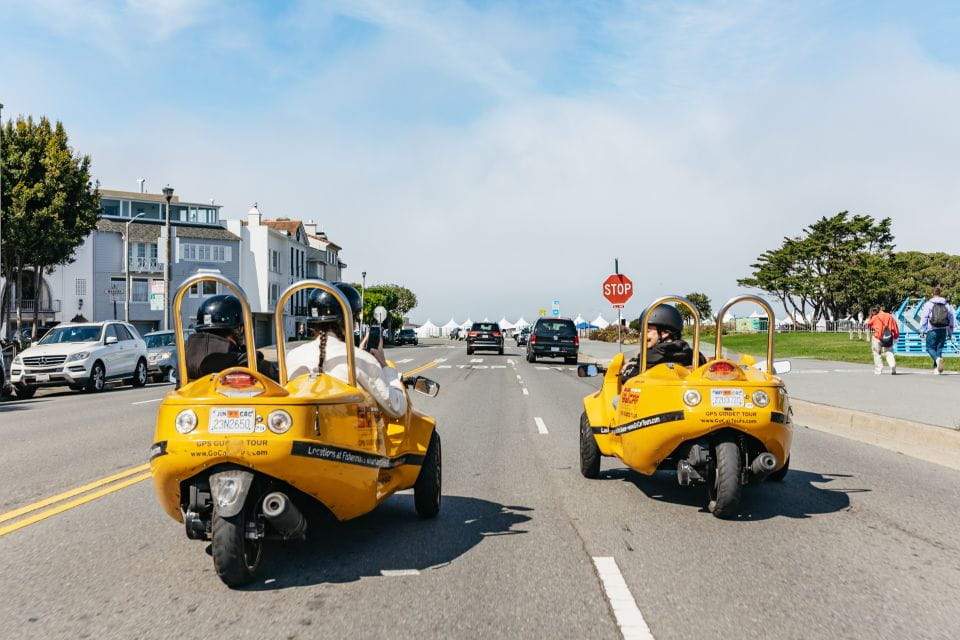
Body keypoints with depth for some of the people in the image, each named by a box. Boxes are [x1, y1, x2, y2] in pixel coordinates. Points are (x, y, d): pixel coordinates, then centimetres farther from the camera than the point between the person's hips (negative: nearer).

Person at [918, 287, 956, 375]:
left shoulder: (928, 304, -1)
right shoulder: (946, 305, 12)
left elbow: (924, 318, -5)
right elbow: (951, 319, 14)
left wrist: (922, 331, -2)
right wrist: (950, 332, 20)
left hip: (932, 330, -4)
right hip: (943, 330, 4)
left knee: (930, 348, 2)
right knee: (939, 348, 10)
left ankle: (938, 359, -27)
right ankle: (937, 368, 7)